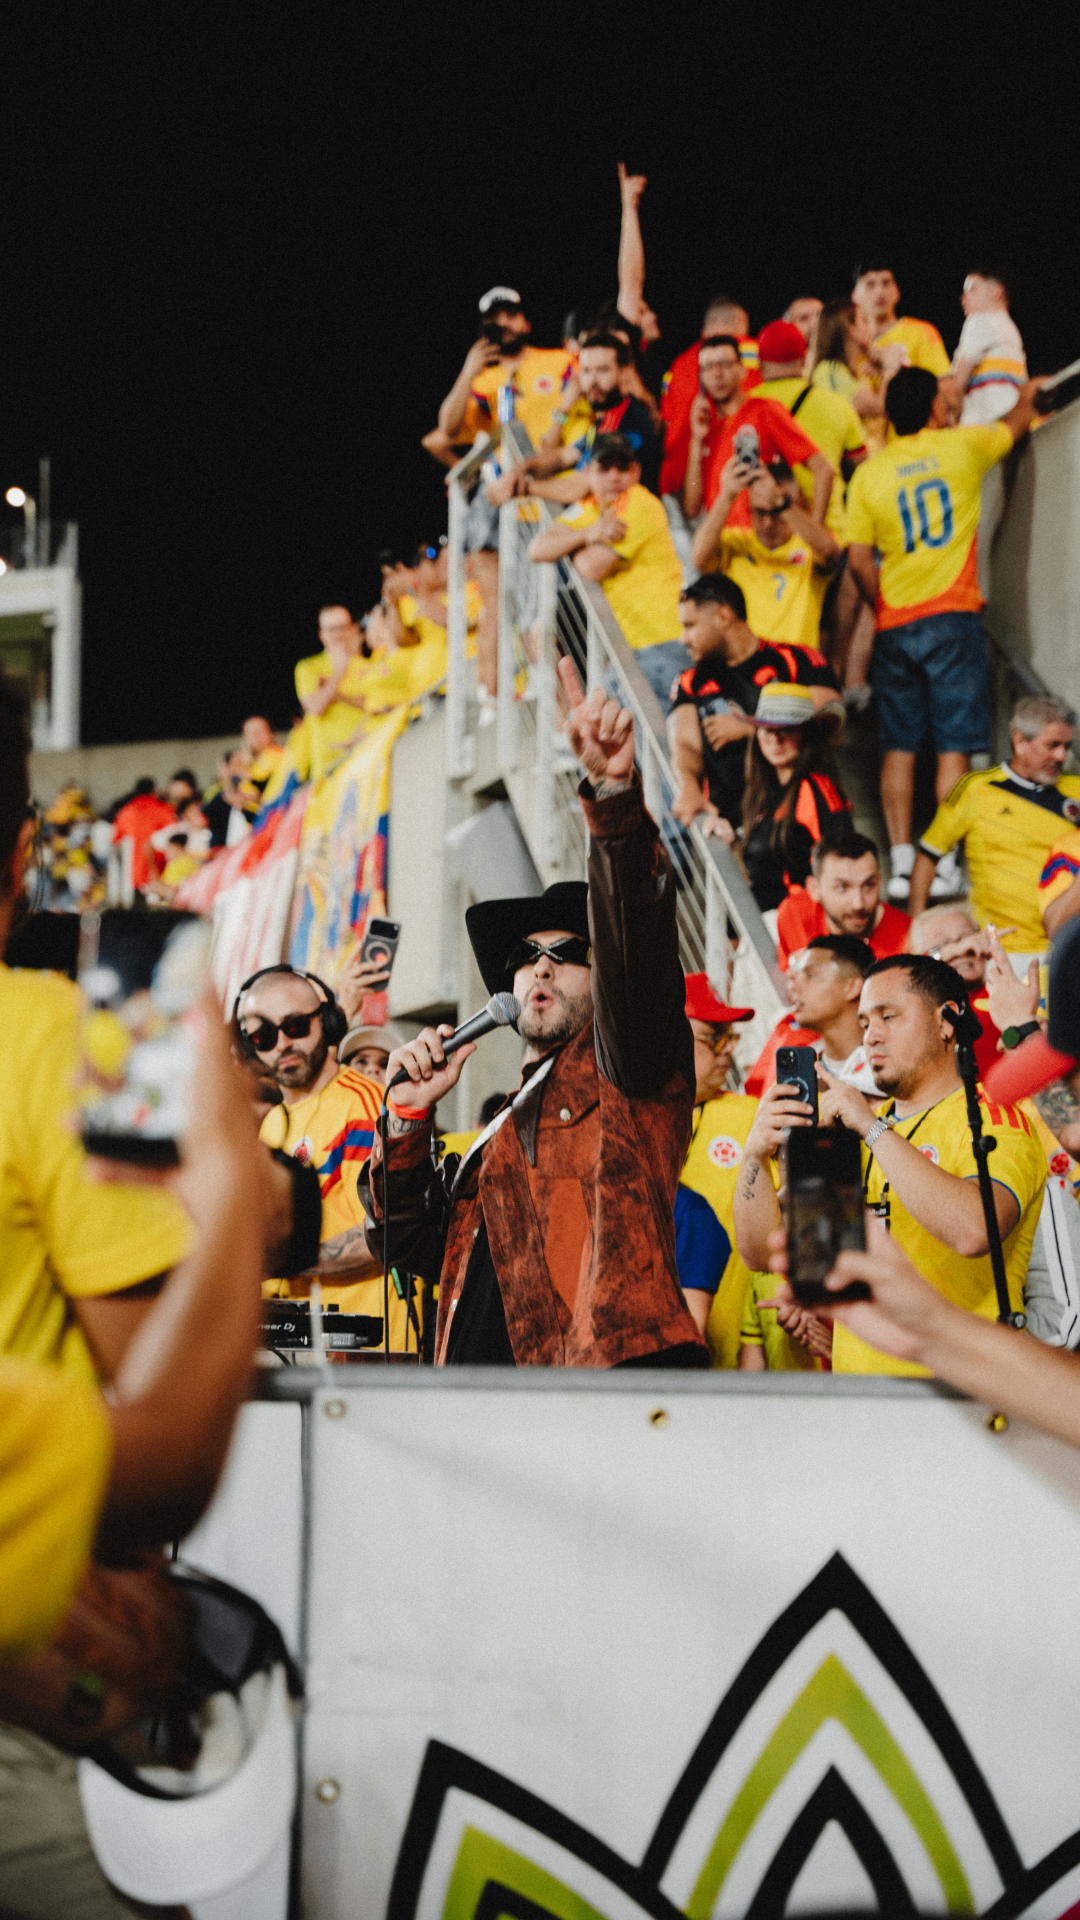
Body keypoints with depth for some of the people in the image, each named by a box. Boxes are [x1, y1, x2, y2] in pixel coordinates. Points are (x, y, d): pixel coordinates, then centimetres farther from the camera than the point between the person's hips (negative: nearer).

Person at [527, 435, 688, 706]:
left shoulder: (639, 504, -12)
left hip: (663, 641, -8)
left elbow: (591, 568, -17)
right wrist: (587, 534, -14)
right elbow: (537, 549, 2)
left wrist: (571, 542, 5)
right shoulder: (588, 508, 13)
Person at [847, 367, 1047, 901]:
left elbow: (858, 560, -1)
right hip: (953, 616, -2)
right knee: (953, 746, -2)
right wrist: (1028, 394, 43)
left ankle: (901, 863, 5)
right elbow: (1016, 424, 21)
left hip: (894, 626, 2)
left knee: (899, 747, 8)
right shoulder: (963, 447, 0)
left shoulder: (868, 474, 3)